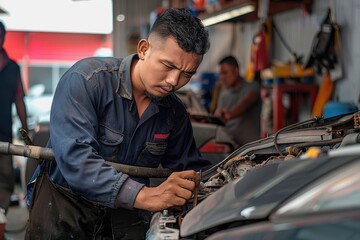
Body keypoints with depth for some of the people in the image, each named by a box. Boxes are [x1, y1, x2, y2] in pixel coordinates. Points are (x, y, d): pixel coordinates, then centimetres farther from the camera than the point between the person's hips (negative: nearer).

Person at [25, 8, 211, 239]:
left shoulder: (175, 113, 4)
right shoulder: (86, 79, -15)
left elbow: (192, 169, 14)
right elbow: (75, 157, -27)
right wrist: (145, 196, -35)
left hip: (125, 215, 4)